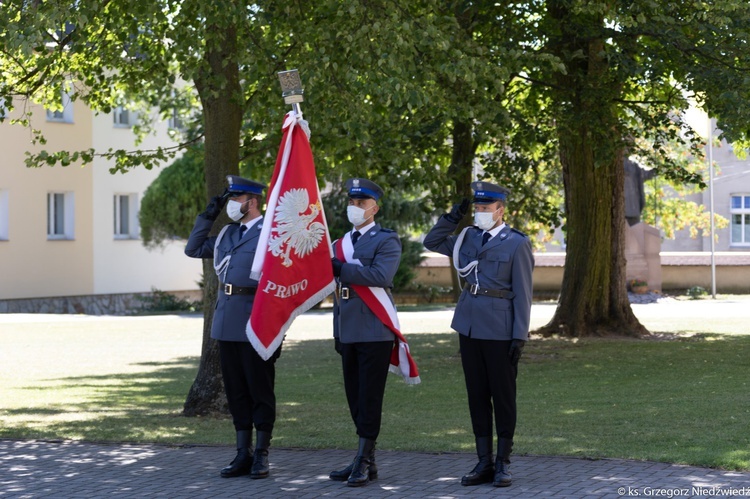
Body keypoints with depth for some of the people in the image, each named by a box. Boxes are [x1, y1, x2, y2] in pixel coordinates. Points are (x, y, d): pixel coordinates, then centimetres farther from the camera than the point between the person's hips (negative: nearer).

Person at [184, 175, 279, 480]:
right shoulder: (228, 233, 15)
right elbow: (193, 249, 20)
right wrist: (208, 216, 11)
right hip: (227, 322, 7)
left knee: (260, 390, 1)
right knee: (236, 391, 10)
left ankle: (261, 456, 9)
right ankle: (243, 455, 17)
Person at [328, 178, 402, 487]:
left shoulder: (386, 241, -3)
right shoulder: (341, 244, 18)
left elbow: (381, 276, -22)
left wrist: (341, 268, -19)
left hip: (375, 331, -7)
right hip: (349, 332, 7)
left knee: (369, 398, -6)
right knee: (355, 398, 9)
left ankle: (364, 462, -4)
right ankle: (367, 461, 14)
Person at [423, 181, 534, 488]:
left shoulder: (517, 244, -7)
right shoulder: (469, 237, 9)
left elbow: (523, 294, -9)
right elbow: (432, 242, 18)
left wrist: (519, 336, -14)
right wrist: (453, 217, 5)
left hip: (500, 328, -6)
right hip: (469, 325, 6)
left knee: (503, 397, 2)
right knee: (477, 396, 7)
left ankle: (503, 464, 9)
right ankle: (484, 464, 12)